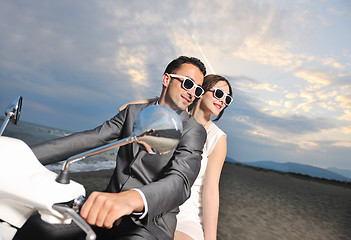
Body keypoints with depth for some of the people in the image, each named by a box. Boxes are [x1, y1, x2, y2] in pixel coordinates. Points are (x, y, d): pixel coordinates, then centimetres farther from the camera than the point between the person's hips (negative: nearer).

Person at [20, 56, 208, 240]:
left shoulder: (194, 130, -7)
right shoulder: (133, 112, 8)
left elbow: (180, 182, -23)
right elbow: (89, 138, 0)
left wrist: (133, 198, -45)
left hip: (149, 224, -4)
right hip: (106, 213, 5)